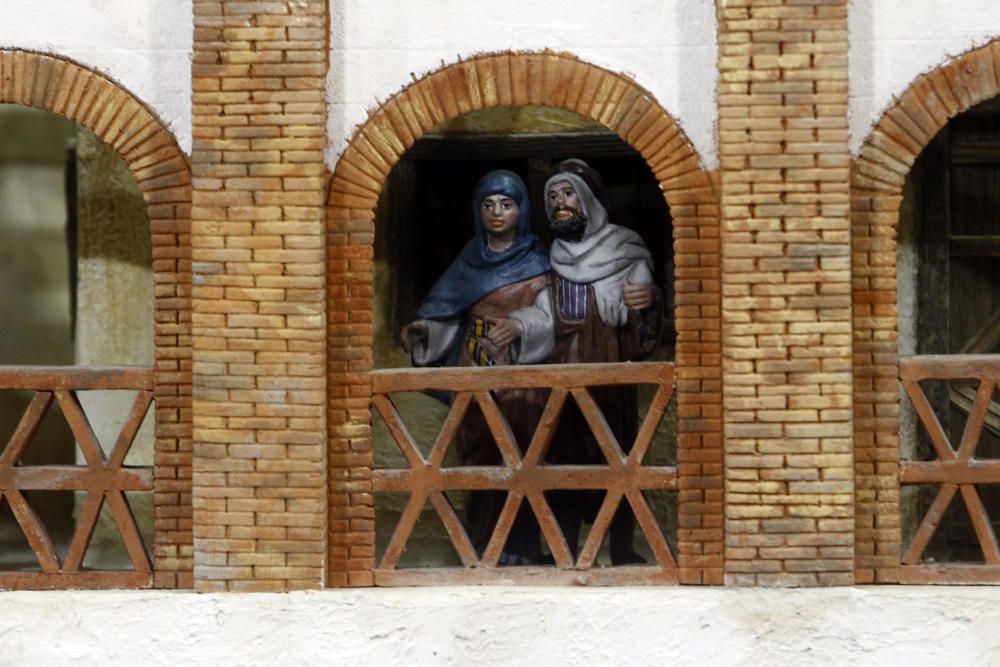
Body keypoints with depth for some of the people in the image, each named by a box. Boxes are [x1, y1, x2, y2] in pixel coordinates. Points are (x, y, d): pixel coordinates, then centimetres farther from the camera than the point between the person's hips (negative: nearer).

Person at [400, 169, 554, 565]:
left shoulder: (535, 261, 2)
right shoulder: (471, 260, 11)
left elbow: (545, 317, -7)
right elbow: (445, 311, 7)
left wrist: (518, 325, -27)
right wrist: (421, 330, -12)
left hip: (521, 370, -3)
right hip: (474, 369, 3)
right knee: (478, 458, 1)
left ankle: (520, 548, -1)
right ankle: (483, 545, 6)